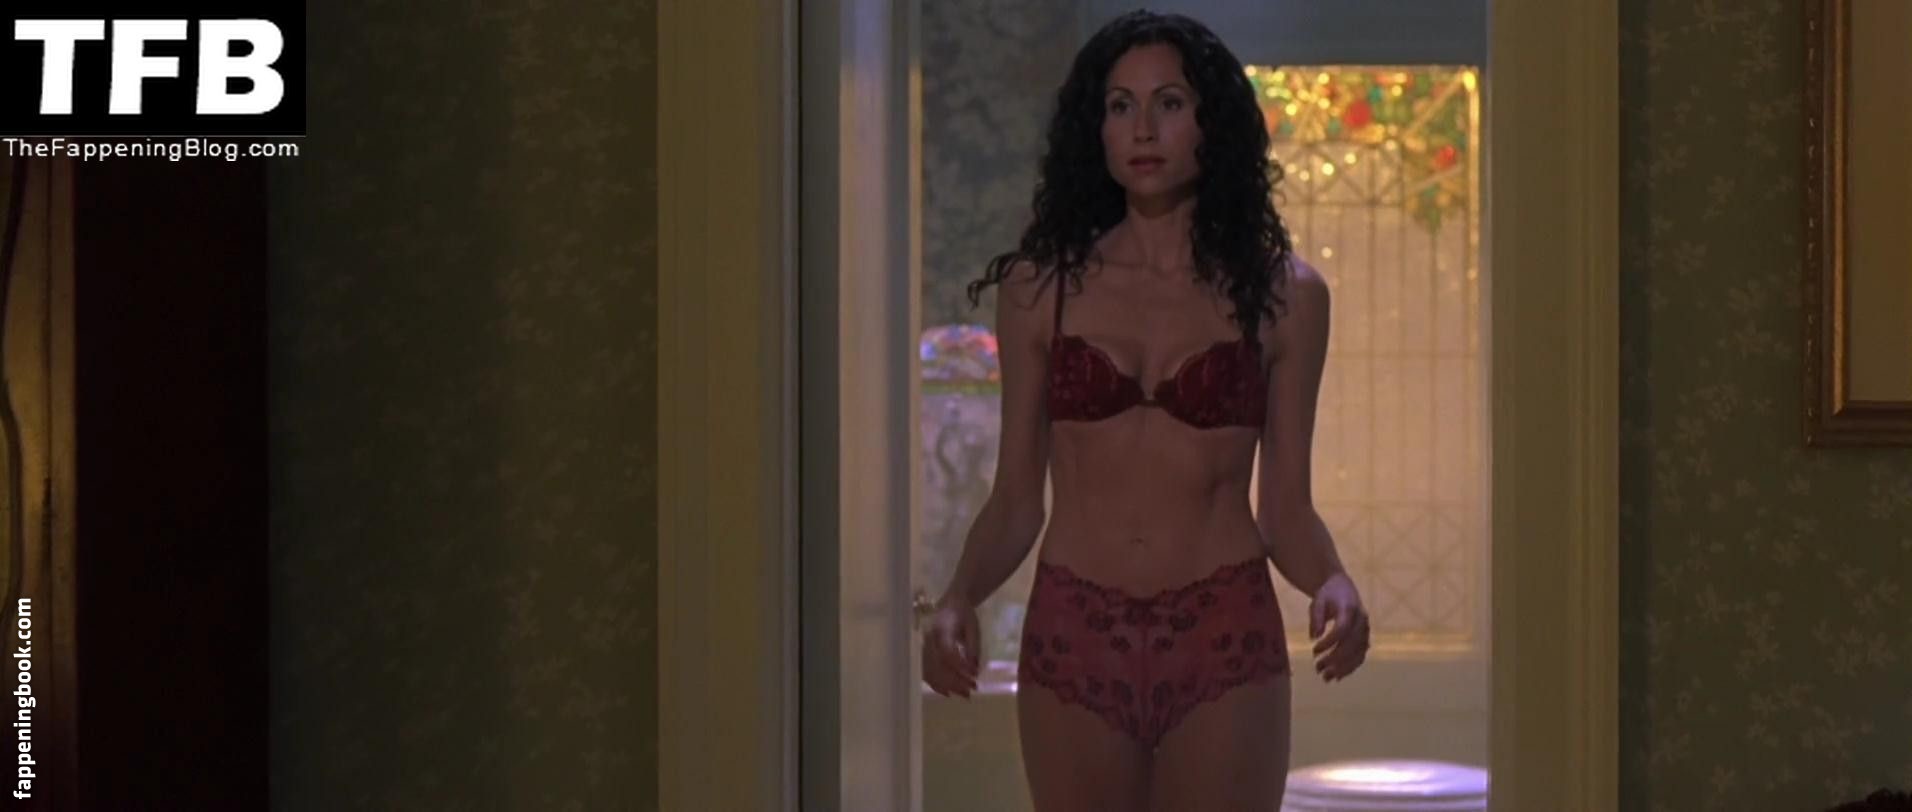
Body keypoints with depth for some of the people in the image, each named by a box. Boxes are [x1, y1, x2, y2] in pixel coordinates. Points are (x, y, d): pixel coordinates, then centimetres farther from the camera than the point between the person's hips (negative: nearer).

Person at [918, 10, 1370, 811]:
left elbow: (1287, 508, 5)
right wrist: (958, 599, -11)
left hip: (1222, 645, -1)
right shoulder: (1041, 288, 5)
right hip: (1073, 642, 1)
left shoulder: (1282, 294, 3)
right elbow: (1015, 499, 7)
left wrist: (1332, 584, -15)